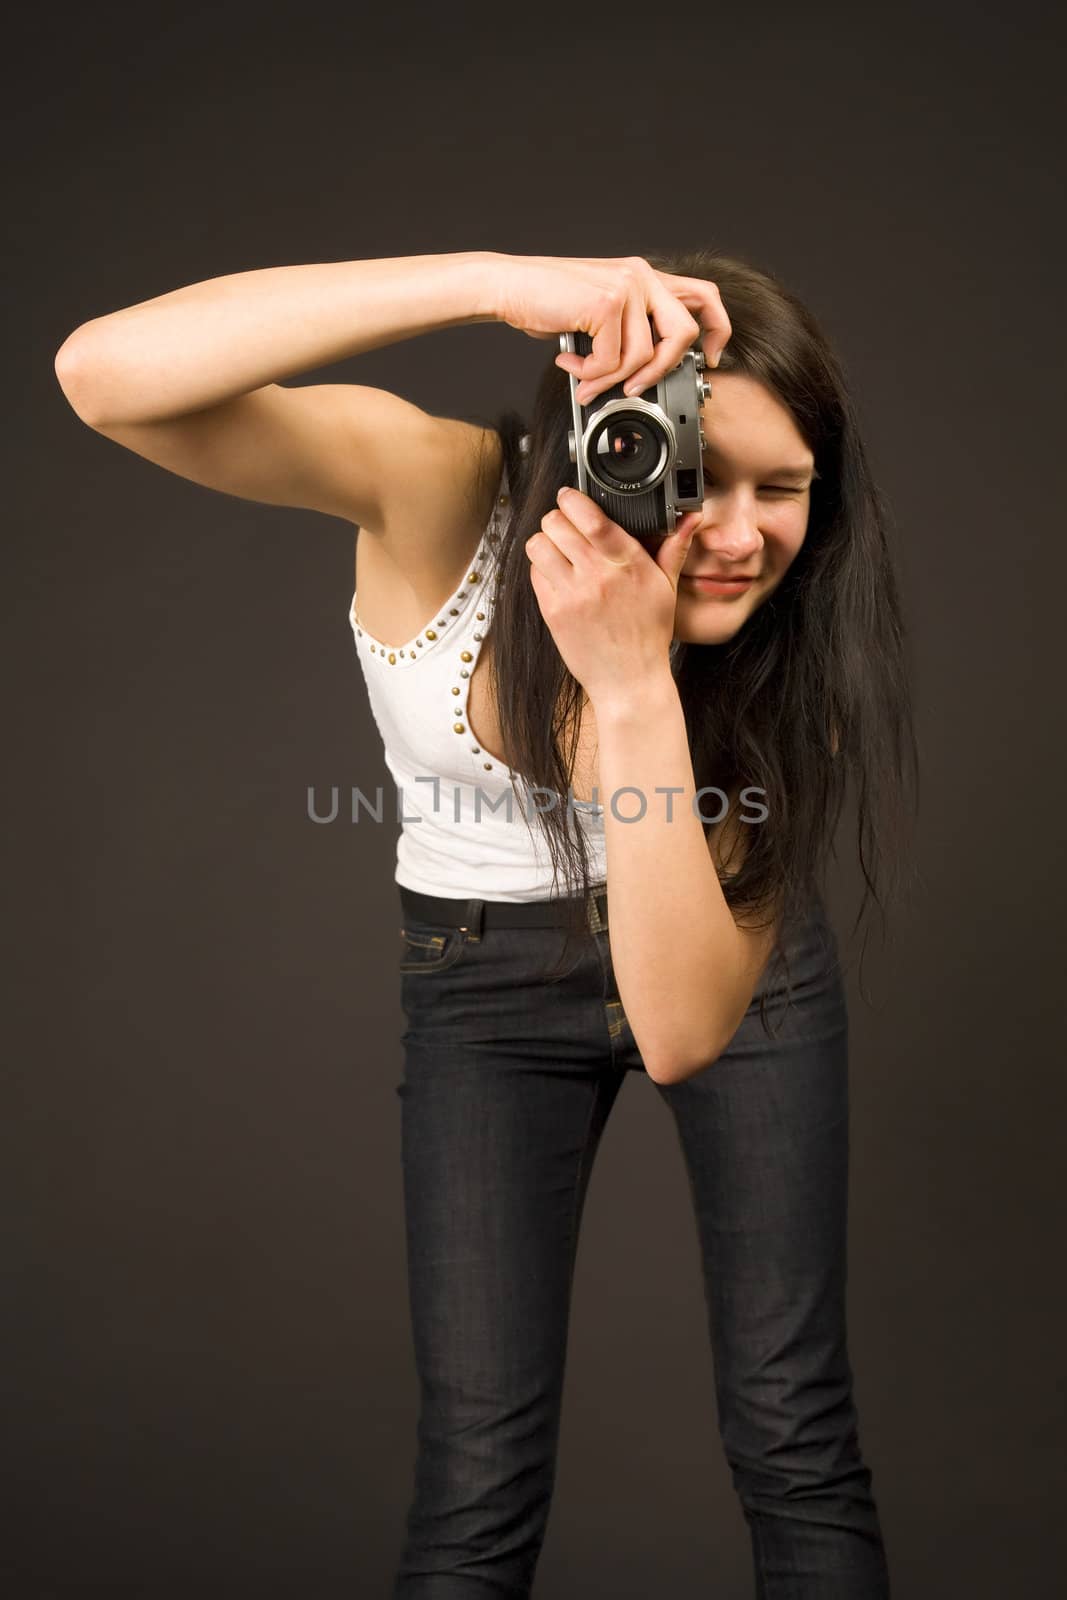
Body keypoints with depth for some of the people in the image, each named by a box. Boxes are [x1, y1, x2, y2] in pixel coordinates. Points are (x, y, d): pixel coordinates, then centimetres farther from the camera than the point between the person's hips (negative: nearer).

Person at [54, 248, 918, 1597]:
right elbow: (106, 374, -43)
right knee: (479, 1477, -3)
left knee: (792, 1433, 2)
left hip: (734, 969, 1)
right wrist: (497, 278, -50)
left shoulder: (782, 645, -24)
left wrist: (634, 685, -45)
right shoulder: (441, 489, -27)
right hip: (488, 979, -1)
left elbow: (685, 1029, -35)